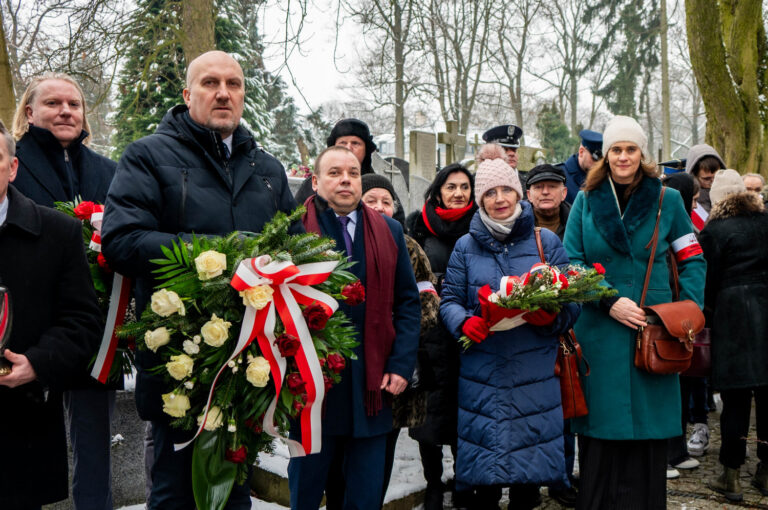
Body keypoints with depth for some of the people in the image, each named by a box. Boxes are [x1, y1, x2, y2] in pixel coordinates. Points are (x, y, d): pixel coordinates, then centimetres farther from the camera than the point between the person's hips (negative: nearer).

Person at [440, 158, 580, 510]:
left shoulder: (547, 242, 6)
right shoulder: (466, 246, 8)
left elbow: (571, 302, 4)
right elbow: (450, 299, 6)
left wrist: (552, 318, -17)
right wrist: (464, 323, -15)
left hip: (535, 373, 0)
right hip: (482, 372, 0)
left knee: (531, 455, 5)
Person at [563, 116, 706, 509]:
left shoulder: (667, 200, 5)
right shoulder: (586, 200, 5)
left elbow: (692, 260, 9)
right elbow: (571, 263, 3)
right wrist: (609, 302, -10)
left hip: (652, 331, 0)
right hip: (599, 332, 0)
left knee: (648, 430, 5)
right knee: (600, 434, 4)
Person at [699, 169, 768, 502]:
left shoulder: (714, 231, -6)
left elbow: (710, 279, -5)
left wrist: (707, 316, 6)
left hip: (732, 315, -4)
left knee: (735, 397, 1)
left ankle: (731, 476, 9)